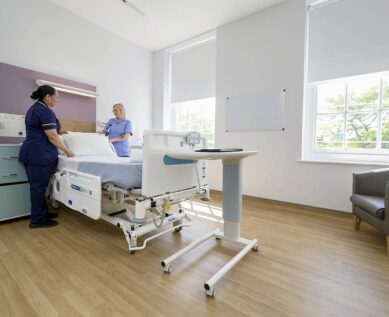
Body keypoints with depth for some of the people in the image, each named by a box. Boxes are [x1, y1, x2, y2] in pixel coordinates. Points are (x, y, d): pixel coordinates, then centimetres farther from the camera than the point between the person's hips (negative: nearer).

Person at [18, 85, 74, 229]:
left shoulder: (33, 108, 18)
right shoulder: (46, 111, -14)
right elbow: (52, 137, -18)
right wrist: (67, 151, -9)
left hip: (30, 153, 10)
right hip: (40, 155, -10)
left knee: (37, 186, 15)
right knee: (39, 187, -1)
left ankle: (42, 213, 28)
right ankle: (38, 220, 10)